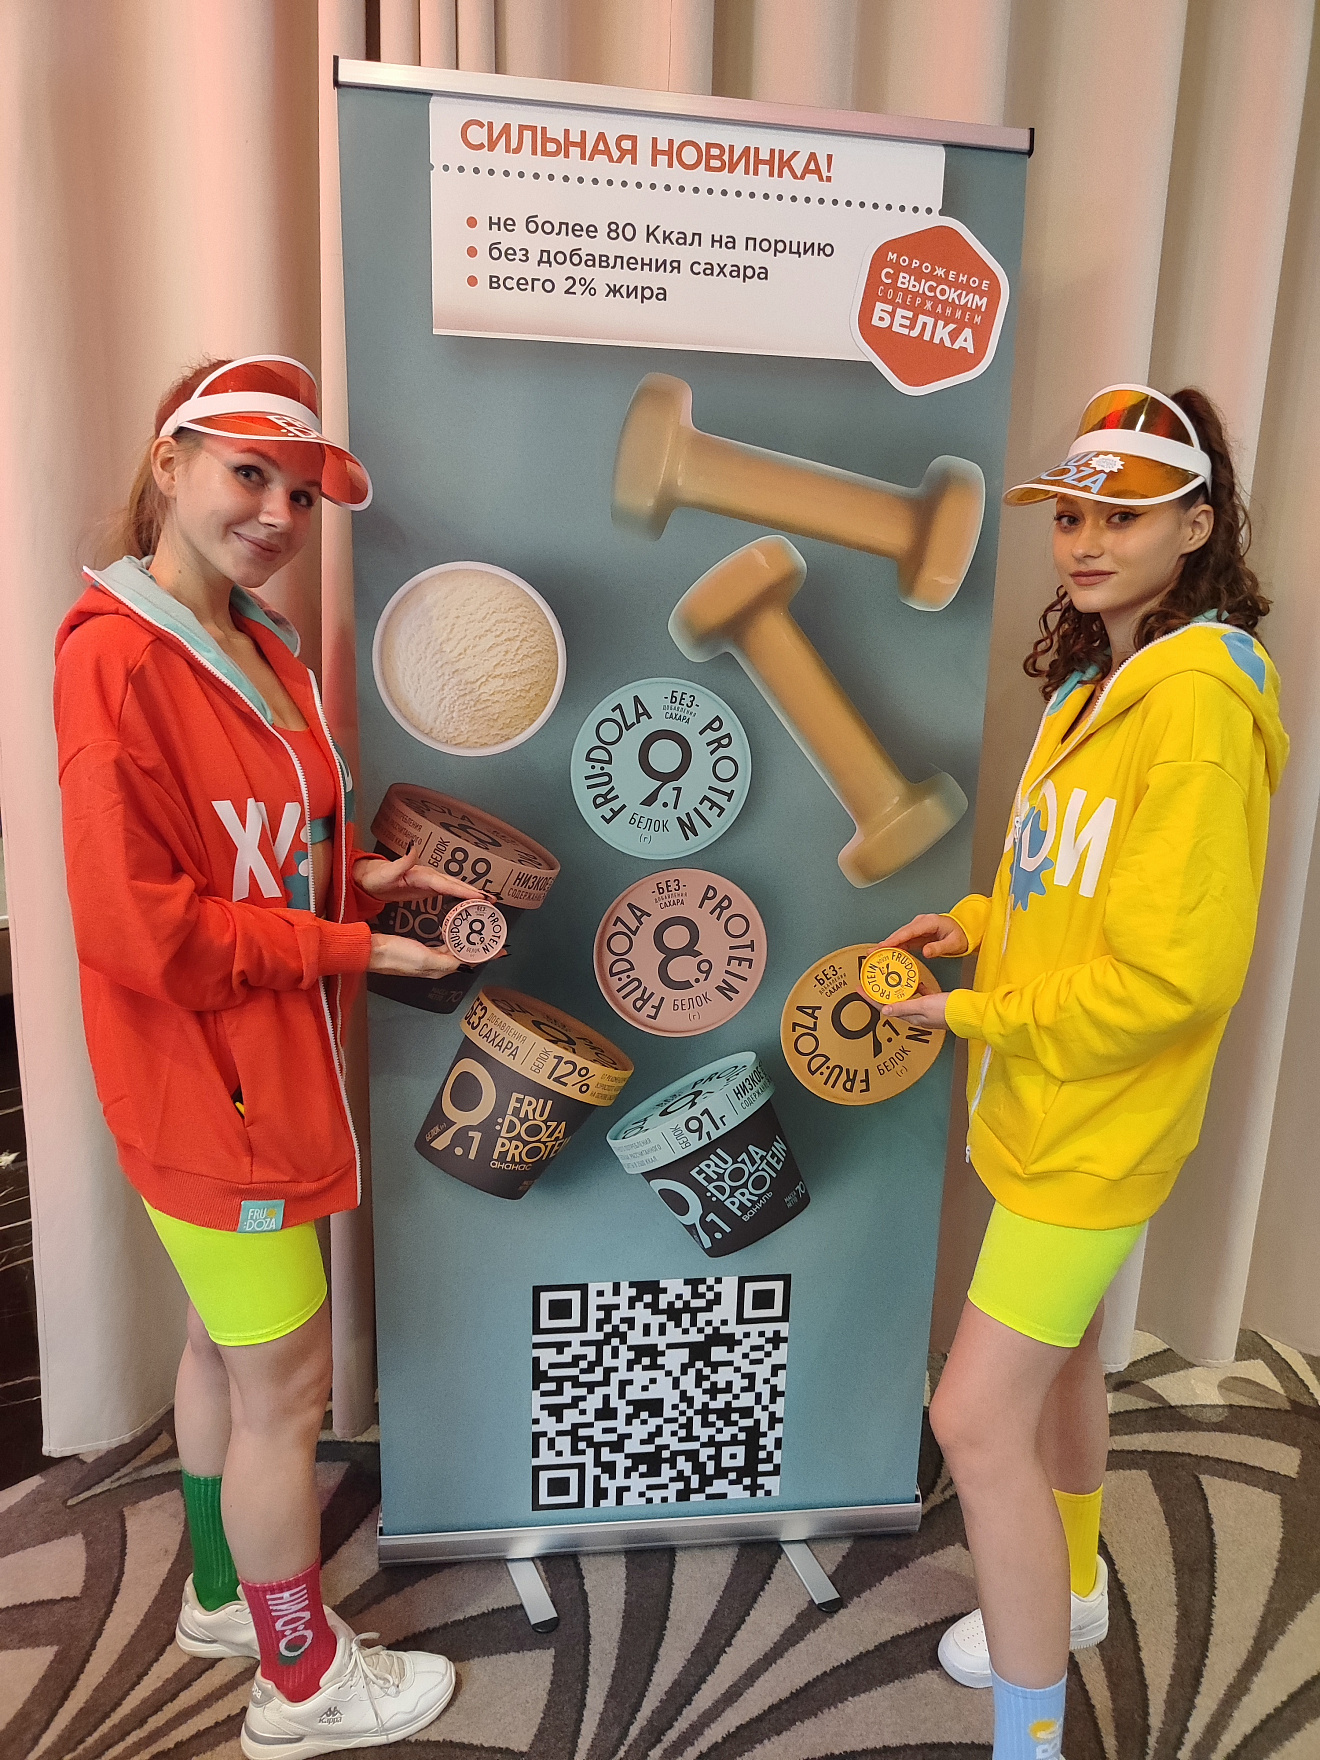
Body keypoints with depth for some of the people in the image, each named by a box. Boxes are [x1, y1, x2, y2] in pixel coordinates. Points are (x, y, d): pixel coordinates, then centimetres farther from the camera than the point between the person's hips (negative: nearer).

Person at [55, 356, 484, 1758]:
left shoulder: (264, 650, 7)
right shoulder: (117, 657, -19)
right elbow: (135, 928, -22)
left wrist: (362, 872, -2)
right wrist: (353, 944, -18)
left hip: (263, 1063, 9)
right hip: (203, 1079, -9)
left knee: (226, 1351, 25)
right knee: (284, 1388, 8)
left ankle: (223, 1591, 50)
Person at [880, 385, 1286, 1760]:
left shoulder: (1201, 702, -21)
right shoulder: (1094, 680, 7)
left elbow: (1175, 970, -24)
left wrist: (980, 1017, -17)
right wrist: (975, 924, 2)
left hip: (1096, 1124, -9)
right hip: (1044, 1106, 9)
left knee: (976, 1416, -2)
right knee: (1059, 1363, 26)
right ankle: (1068, 1597, 52)